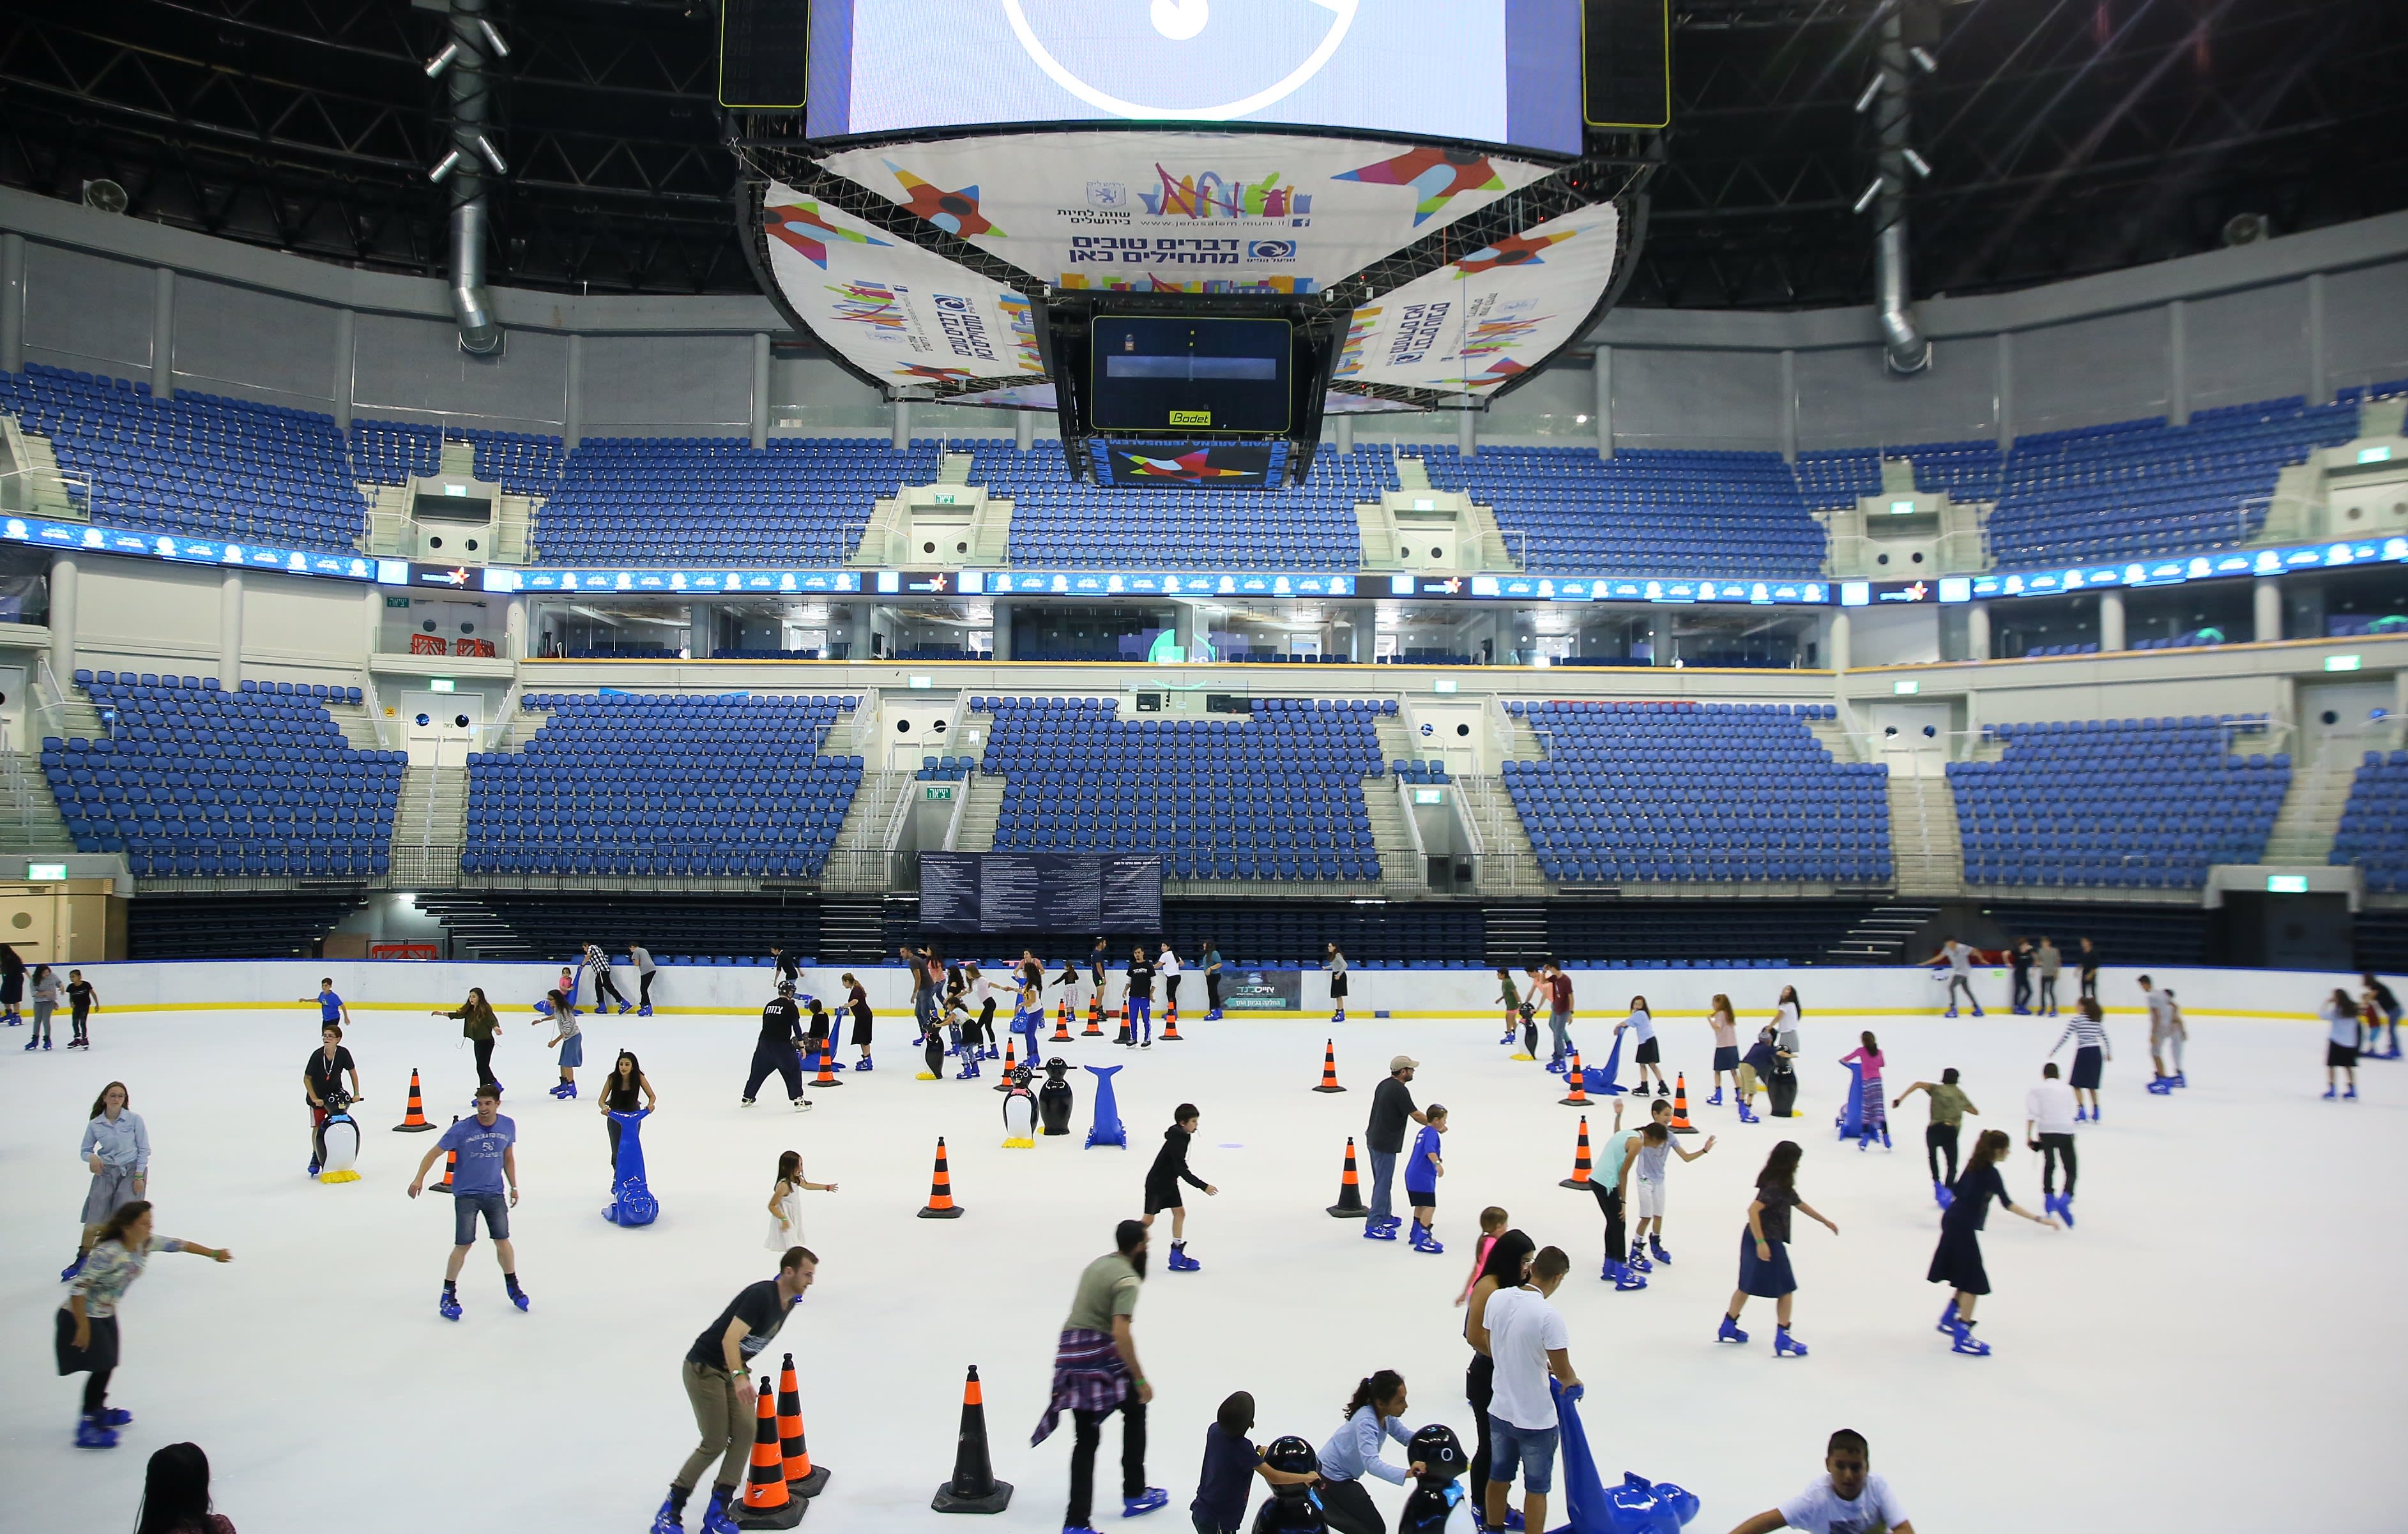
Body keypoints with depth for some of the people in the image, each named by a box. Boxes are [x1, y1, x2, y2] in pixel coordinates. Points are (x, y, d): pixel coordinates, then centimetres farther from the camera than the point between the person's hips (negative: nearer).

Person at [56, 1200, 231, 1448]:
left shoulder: (145, 1244, -9)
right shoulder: (108, 1253, -32)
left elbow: (177, 1245, 4)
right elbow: (77, 1289, -32)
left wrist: (213, 1253, 8)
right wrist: (83, 1327, -26)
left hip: (107, 1315, 8)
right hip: (82, 1316, -8)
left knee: (108, 1365, 16)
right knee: (102, 1368, -7)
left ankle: (99, 1412, 37)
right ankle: (87, 1428, 3)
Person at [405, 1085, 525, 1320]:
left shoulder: (508, 1126, -3)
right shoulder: (462, 1129, -15)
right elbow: (434, 1152, -11)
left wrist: (514, 1187, 15)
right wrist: (419, 1178, -24)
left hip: (494, 1193, 3)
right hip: (466, 1195, -3)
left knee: (503, 1241, 5)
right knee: (463, 1245, -5)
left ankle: (513, 1286, 24)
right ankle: (448, 1294, 12)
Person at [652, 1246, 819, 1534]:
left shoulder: (789, 1302, 3)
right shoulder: (761, 1295, -26)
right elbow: (730, 1339, -34)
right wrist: (739, 1377, -45)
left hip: (734, 1369, 8)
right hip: (704, 1367, -8)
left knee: (745, 1431, -8)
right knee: (715, 1443, -7)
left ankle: (718, 1509, -2)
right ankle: (671, 1508, 9)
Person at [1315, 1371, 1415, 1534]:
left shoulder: (1386, 1416, -7)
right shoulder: (1366, 1422, -33)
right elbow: (1372, 1464, -44)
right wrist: (1407, 1474, -57)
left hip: (1343, 1475, 9)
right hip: (1331, 1477, -9)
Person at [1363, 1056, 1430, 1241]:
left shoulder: (1385, 1084, 10)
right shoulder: (1400, 1090, -19)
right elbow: (1416, 1115, -16)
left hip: (1374, 1139, 10)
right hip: (1386, 1144, -10)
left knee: (1383, 1182, 20)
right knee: (1382, 1184, -6)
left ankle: (1385, 1217, 31)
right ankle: (1373, 1226, -6)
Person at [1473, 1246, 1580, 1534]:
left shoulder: (1497, 1299, -8)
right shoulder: (1549, 1315, -26)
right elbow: (1563, 1373, -20)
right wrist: (1573, 1382, 2)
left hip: (1499, 1411, 6)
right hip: (1536, 1419, -6)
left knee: (1498, 1477, 23)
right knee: (1536, 1488, 13)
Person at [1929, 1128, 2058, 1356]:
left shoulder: (1974, 1165, 8)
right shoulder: (1992, 1174, -17)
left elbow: (1957, 1191, 18)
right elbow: (2008, 1204, -27)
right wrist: (2039, 1219, -32)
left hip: (1953, 1221, 9)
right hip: (1963, 1228, -9)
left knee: (1966, 1278, 20)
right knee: (1973, 1283, -5)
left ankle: (1948, 1320, 29)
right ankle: (1963, 1338, -7)